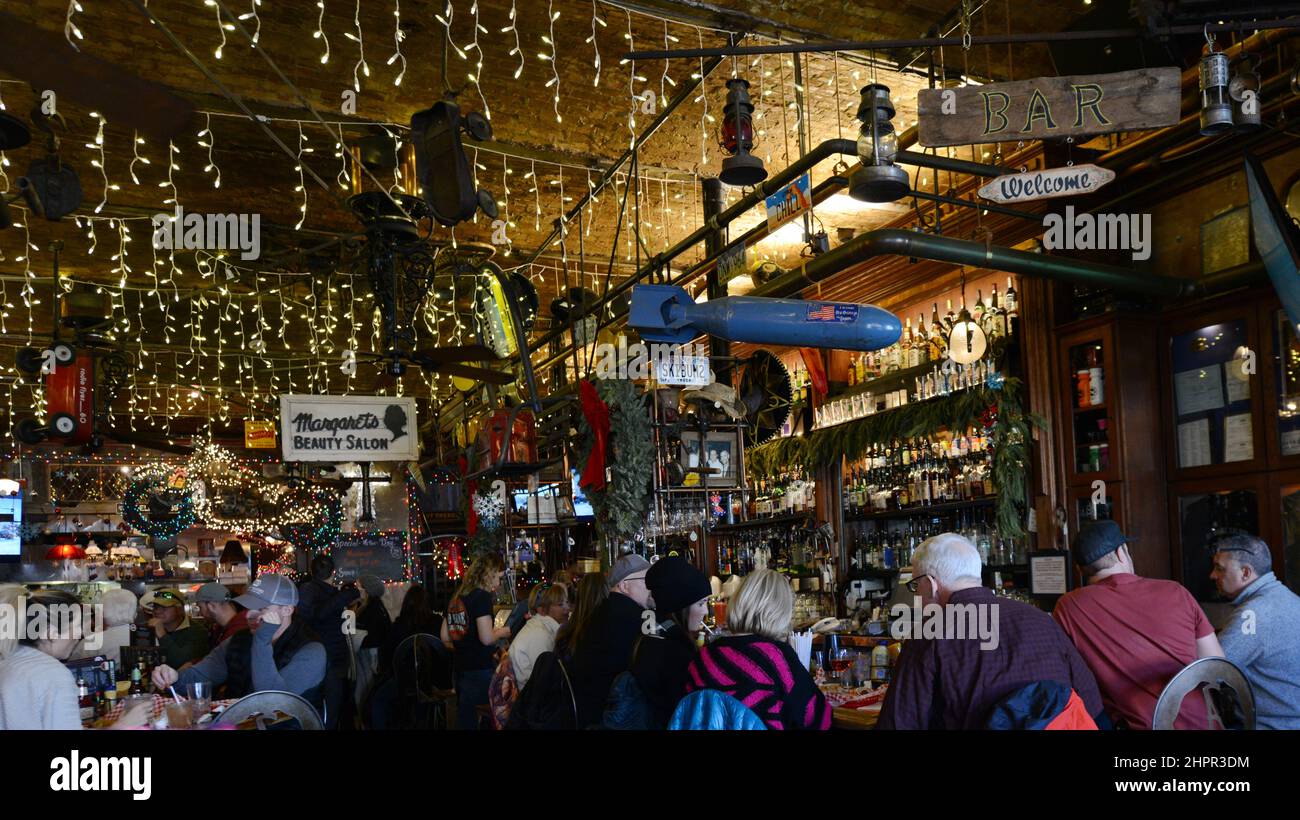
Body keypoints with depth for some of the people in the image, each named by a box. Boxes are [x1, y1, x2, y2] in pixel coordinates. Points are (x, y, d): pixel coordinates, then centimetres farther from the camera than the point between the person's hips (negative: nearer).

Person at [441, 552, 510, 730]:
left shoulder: (456, 598, 12)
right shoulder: (482, 596, -12)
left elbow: (445, 636, 17)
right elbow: (486, 638, -20)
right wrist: (501, 632, -2)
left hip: (460, 669, 8)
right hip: (480, 670, -8)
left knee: (464, 721, 14)